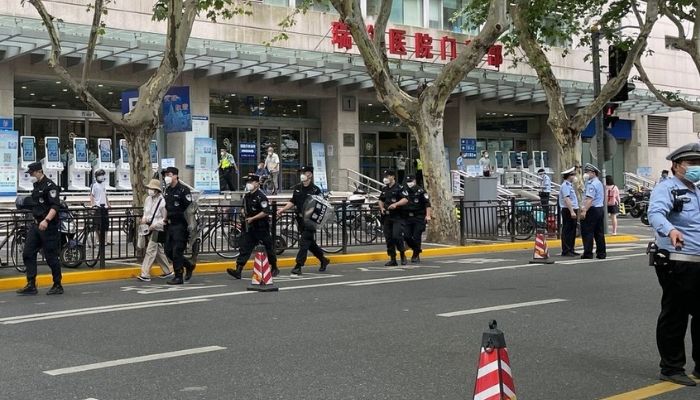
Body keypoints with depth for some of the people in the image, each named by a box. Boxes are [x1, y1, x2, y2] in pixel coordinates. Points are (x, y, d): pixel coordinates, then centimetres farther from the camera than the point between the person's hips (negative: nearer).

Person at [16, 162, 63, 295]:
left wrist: (46, 220, -32)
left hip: (48, 226, -9)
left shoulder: (49, 186, -12)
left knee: (51, 256, -3)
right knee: (28, 254, 4)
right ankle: (31, 285, 8)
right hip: (36, 224, 9)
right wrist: (25, 203, 14)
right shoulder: (36, 186, 16)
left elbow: (55, 206, -22)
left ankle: (58, 286, 9)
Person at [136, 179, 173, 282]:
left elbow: (165, 219, -13)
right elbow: (145, 211, 22)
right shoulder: (148, 199, 6)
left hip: (157, 230, -8)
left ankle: (145, 274, -9)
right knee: (159, 251, 16)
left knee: (150, 251, -10)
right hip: (150, 229, 8)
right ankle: (167, 271, 27)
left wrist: (154, 225, -19)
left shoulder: (162, 202, -16)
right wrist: (144, 218, 2)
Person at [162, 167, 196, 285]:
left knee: (177, 251, -7)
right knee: (168, 251, 10)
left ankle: (178, 277, 2)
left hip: (180, 226, -9)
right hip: (171, 225, 9)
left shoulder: (183, 190, -12)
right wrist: (167, 217, 15)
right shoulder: (167, 190, 13)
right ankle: (188, 266, 27)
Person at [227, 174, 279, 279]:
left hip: (261, 227, -7)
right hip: (249, 227, 7)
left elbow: (266, 212, -21)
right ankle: (238, 271, -11)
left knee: (268, 247, 7)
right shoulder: (246, 196, 11)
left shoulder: (261, 196, -13)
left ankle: (274, 268, 26)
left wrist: (252, 218, -20)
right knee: (245, 248, -4)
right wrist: (243, 211, 5)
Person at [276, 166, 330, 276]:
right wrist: (283, 209, 6)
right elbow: (293, 202, 17)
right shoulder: (297, 188, 9)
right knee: (310, 243, 14)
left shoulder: (315, 190, -8)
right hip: (300, 219, 6)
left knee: (304, 242, -9)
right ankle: (323, 260, 32)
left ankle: (298, 267, -9)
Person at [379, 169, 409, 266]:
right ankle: (392, 259, 12)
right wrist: (382, 208, 9)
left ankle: (403, 255, 4)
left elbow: (405, 200, -14)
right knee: (388, 238, 5)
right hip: (387, 217, 7)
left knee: (396, 236, -17)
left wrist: (395, 204, -27)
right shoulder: (384, 189, 17)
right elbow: (381, 200, 28)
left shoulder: (399, 188, -5)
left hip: (397, 217, -7)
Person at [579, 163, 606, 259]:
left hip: (592, 210, -10)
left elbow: (590, 199, -24)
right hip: (600, 209, 10)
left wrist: (584, 211, -27)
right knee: (599, 232, 10)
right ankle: (601, 253, 11)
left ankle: (588, 253, -5)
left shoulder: (592, 184, -14)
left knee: (588, 232, -5)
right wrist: (584, 207, 19)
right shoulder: (599, 183, 18)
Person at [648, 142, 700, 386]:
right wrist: (670, 230, -48)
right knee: (674, 317, 0)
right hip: (677, 265, -8)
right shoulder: (666, 188, -10)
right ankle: (671, 369, 11)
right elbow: (656, 213, -29)